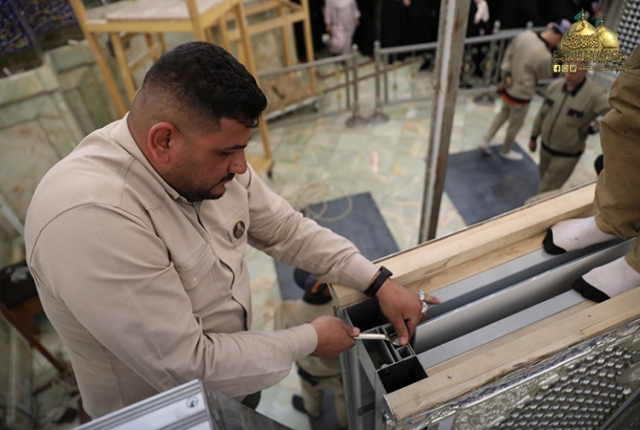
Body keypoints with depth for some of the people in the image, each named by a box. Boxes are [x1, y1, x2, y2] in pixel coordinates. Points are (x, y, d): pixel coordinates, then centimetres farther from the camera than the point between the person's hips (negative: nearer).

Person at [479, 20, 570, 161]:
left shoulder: (525, 34, -13)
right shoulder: (544, 56, -31)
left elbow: (509, 53, -1)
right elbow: (545, 75, -11)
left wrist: (505, 73, -3)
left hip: (507, 87, 7)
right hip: (521, 94, -6)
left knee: (505, 112, 31)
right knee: (515, 124, 17)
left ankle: (486, 140, 30)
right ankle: (506, 151, 38)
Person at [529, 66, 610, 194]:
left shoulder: (595, 94, -24)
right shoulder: (555, 85, -7)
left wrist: (592, 129, -19)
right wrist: (534, 137, 13)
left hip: (567, 156, -5)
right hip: (545, 147, 5)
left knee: (546, 192, 1)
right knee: (545, 180, 25)